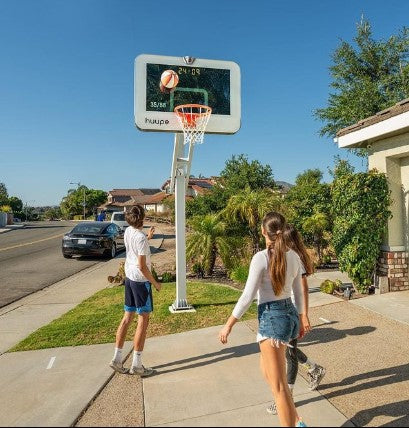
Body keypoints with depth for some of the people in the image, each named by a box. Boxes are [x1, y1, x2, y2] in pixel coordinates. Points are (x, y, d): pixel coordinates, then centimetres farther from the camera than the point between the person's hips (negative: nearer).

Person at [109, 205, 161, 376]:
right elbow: (142, 266, -20)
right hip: (141, 280, -8)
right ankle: (136, 365, 9)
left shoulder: (128, 232, 4)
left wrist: (147, 237, 23)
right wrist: (155, 282, -10)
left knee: (127, 317, 15)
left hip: (129, 278, 8)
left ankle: (117, 359, 22)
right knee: (143, 320, 2)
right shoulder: (141, 237, -21)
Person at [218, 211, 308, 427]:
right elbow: (298, 292, 12)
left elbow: (248, 296, -17)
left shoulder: (261, 257, -18)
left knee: (279, 386, 5)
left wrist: (228, 324, -8)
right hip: (290, 314, 8)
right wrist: (299, 320, 25)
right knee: (267, 370, 27)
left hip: (272, 317, -8)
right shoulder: (293, 256, 3)